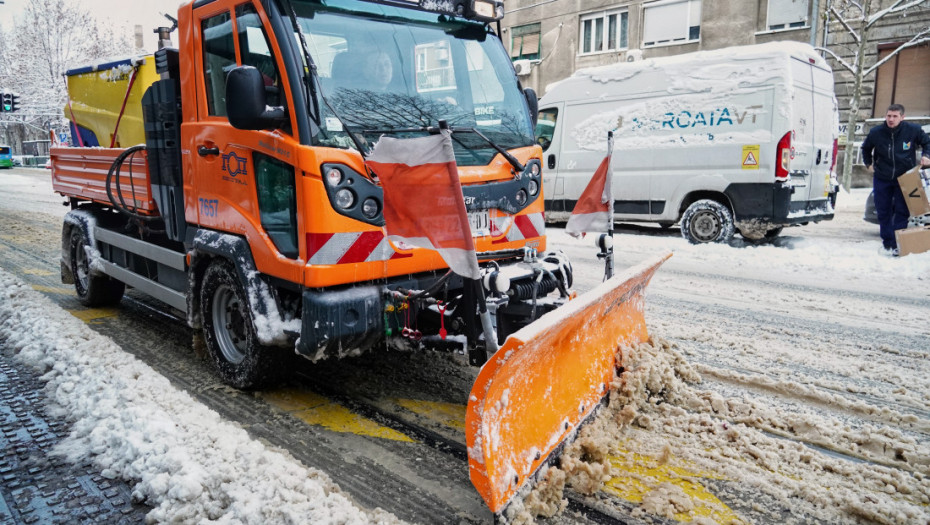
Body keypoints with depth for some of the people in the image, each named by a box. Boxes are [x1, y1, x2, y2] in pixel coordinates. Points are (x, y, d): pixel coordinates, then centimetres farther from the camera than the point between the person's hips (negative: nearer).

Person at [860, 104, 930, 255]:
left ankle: (899, 244, 2)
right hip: (882, 179, 1)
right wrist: (868, 164, 10)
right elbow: (866, 148, 14)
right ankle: (887, 243, 18)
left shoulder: (913, 130, -11)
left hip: (904, 178, -1)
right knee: (883, 212, 6)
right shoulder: (876, 132, -8)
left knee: (902, 211, -3)